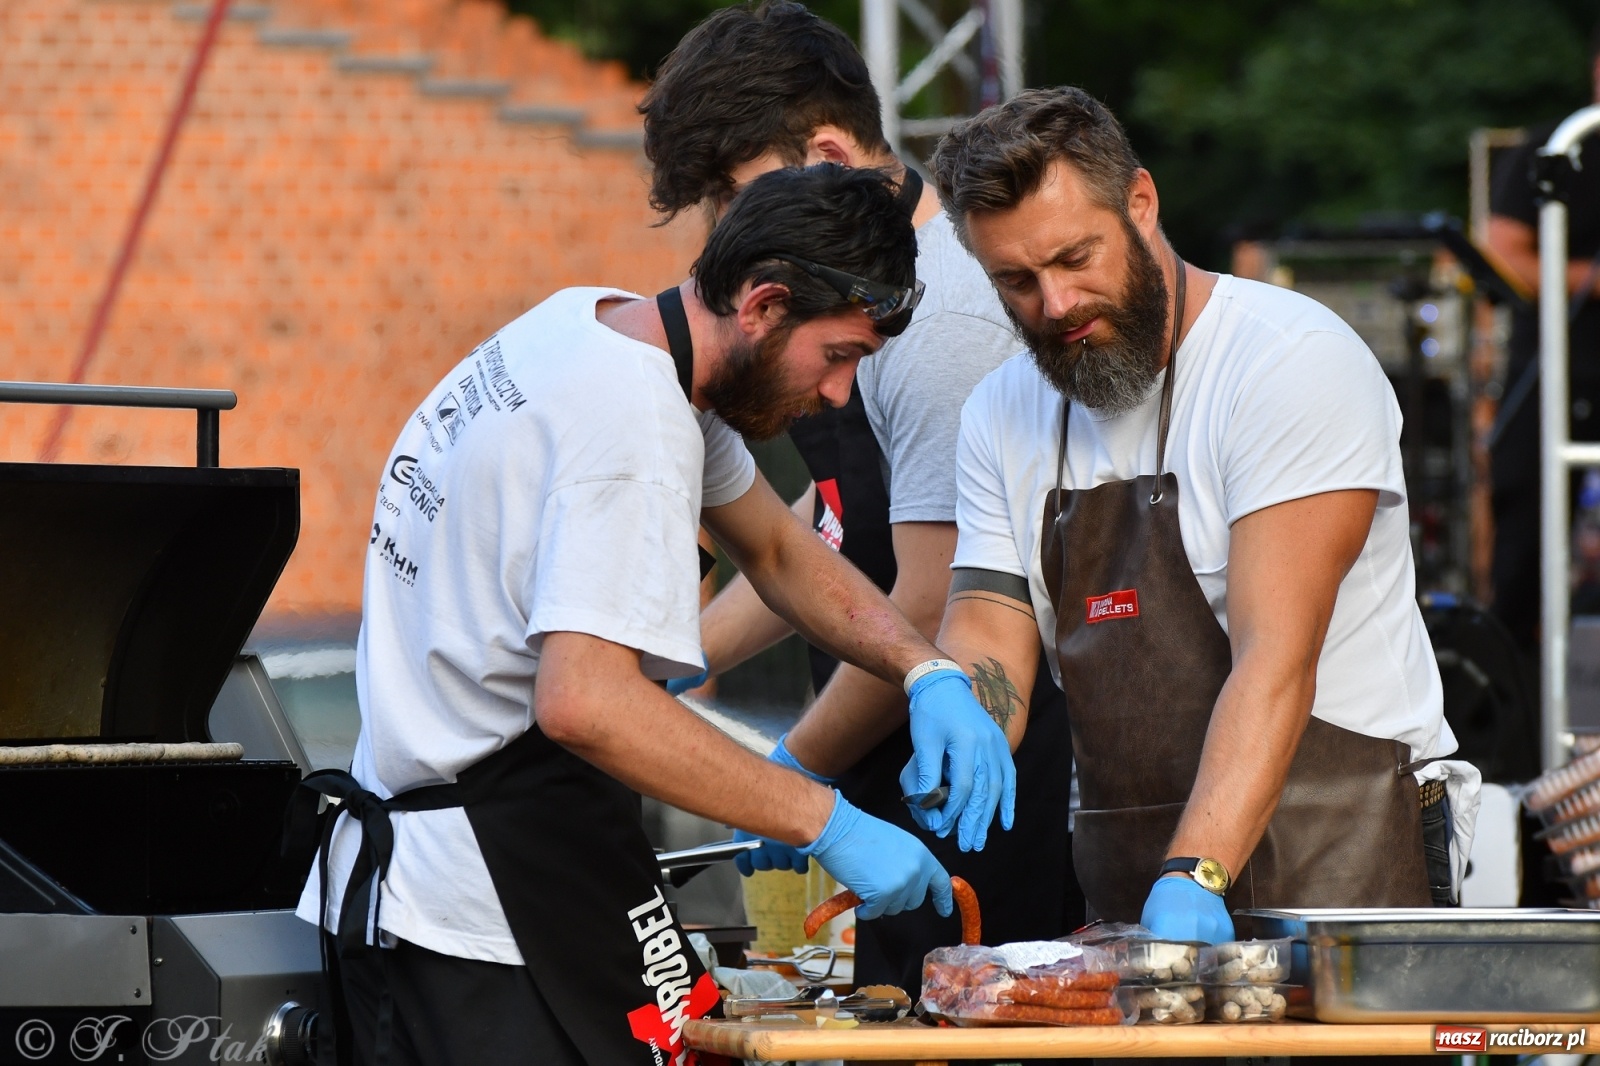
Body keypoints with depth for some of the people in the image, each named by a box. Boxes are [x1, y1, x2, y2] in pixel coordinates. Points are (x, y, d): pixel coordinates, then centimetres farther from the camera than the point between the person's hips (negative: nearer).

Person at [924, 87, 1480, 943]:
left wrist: (1196, 875, -29)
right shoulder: (1004, 415, 11)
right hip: (1130, 880, 5)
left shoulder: (1291, 357, -10)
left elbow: (1276, 659, -18)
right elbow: (988, 638, 6)